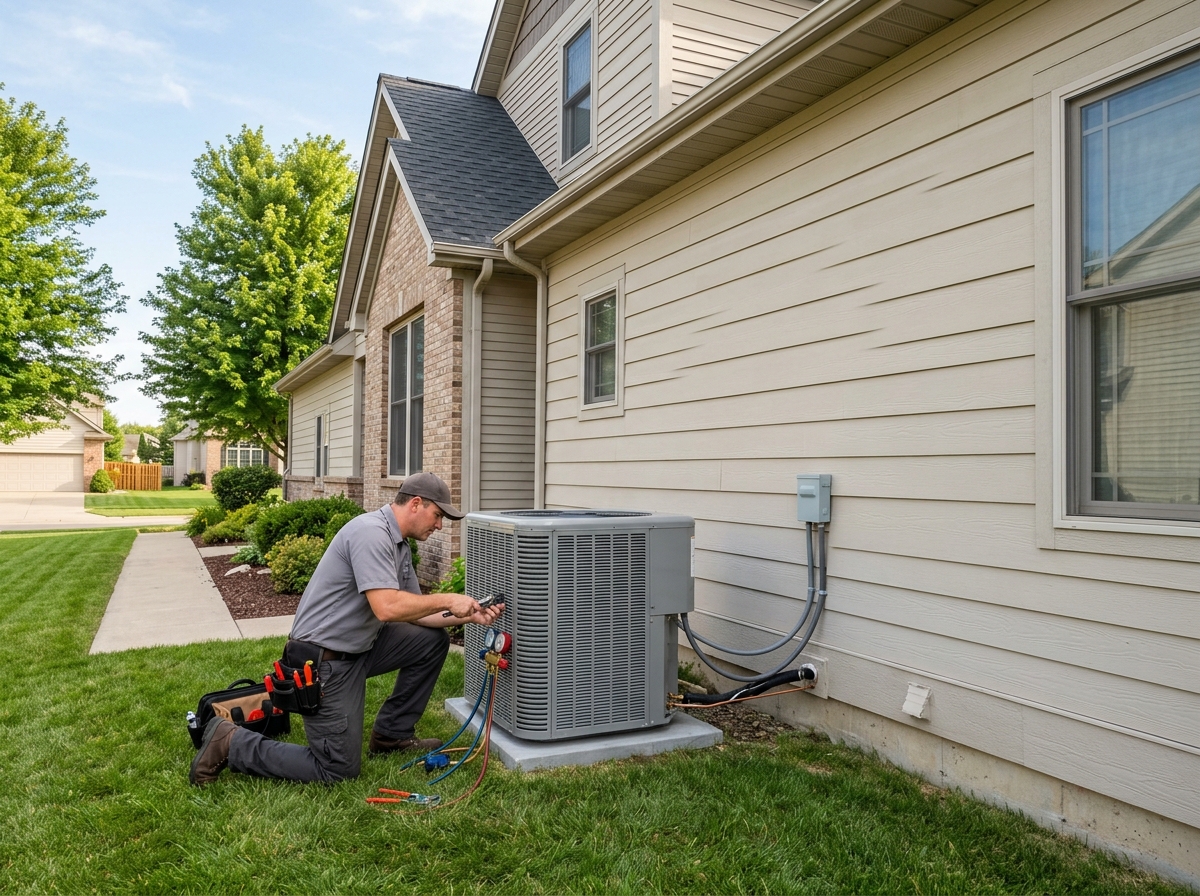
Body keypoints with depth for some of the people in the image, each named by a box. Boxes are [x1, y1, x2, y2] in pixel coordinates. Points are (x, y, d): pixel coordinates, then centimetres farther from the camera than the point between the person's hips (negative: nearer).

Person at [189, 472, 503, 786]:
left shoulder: (399, 546, 10)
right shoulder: (371, 532, -22)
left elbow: (414, 612, 12)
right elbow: (387, 607, -31)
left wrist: (467, 616, 0)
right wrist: (447, 600, -19)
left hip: (358, 647, 10)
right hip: (324, 661, -10)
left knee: (433, 640, 6)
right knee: (338, 769, -3)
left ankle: (391, 733, 18)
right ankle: (230, 742, 6)